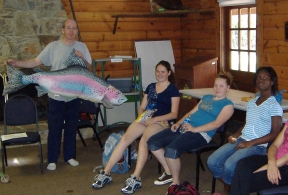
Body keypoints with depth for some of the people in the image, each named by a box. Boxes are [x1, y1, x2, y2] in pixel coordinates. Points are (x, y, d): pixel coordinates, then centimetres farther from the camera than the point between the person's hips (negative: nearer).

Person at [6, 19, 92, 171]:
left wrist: (82, 58, -15)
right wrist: (17, 63, -20)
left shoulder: (82, 47, 1)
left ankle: (69, 156, 27)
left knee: (71, 128, 13)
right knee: (54, 129, 5)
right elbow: (36, 62, -7)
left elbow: (89, 68, 4)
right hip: (56, 95, -2)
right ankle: (52, 159, 17)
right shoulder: (53, 46, -6)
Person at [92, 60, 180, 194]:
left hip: (162, 121, -5)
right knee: (125, 138, -21)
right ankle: (106, 173, -19)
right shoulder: (150, 87, 19)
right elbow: (141, 108, 19)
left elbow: (174, 114, -5)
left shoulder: (173, 90, 3)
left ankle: (135, 179, -36)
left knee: (143, 140, -36)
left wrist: (154, 119, -16)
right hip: (146, 119, 5)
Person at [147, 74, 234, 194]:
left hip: (201, 133, -8)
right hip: (184, 127, 8)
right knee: (152, 142, -5)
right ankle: (169, 172, 10)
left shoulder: (227, 104, 2)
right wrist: (179, 123, 6)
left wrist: (195, 129, -20)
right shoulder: (206, 97, 24)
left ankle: (176, 183, -9)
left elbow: (217, 123, -12)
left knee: (171, 150, -32)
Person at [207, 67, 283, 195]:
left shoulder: (274, 106, -6)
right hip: (241, 140, 7)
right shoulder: (251, 102, 17)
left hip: (258, 146, -7)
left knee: (229, 166, -28)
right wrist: (235, 135, 2)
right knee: (212, 161, -10)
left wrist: (250, 143, -17)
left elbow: (275, 134, -11)